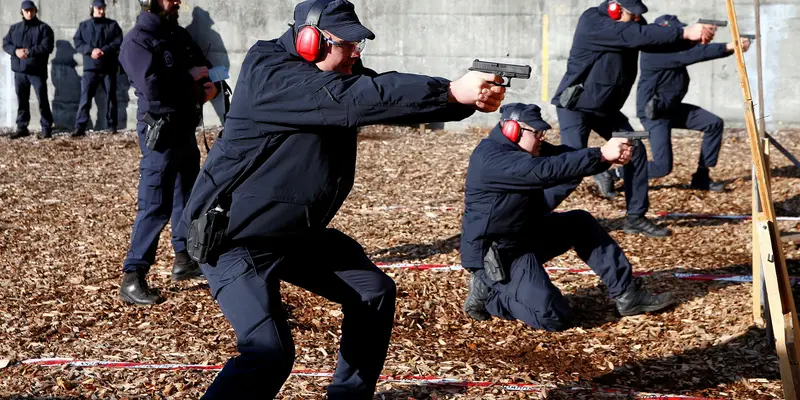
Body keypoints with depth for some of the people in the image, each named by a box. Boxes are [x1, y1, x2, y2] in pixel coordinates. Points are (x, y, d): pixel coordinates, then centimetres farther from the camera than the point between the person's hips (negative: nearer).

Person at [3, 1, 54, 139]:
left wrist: (29, 51, -19)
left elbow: (47, 47, -11)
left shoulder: (43, 28, -1)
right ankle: (22, 127, 17)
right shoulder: (14, 28, 14)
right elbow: (6, 44, 8)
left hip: (37, 70, -4)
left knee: (42, 100, -4)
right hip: (19, 70, 4)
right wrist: (16, 51, -13)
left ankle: (46, 128, 2)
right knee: (22, 100, 10)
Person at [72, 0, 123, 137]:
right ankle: (80, 127, -10)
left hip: (109, 67, 1)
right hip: (90, 67, 0)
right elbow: (77, 43, 1)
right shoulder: (84, 26, 10)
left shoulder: (113, 25, 7)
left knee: (111, 97, 8)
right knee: (85, 97, -8)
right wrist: (91, 50, -16)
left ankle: (112, 126, 17)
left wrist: (103, 51, -17)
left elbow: (118, 42, -3)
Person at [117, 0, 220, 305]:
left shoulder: (178, 34, 12)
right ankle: (132, 278, -7)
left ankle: (184, 260, 33)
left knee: (188, 196, 18)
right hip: (160, 132, -9)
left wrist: (209, 86, -9)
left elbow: (204, 68, 15)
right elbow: (153, 86, -26)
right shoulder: (137, 40, -13)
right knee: (155, 206, -11)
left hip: (185, 129, 9)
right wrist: (191, 78, -12)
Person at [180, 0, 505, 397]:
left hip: (297, 230, 9)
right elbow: (351, 100, -36)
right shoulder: (268, 74, -24)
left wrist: (470, 98, -27)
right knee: (270, 353, -23)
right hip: (234, 235, -9)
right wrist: (452, 92, -40)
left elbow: (393, 95, -7)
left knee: (375, 292, 13)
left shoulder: (342, 73, 2)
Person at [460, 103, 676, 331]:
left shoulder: (527, 148, 5)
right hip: (497, 253, -10)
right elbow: (547, 171, -35)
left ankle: (627, 295, 11)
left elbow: (565, 155, -4)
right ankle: (488, 293, 3)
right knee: (554, 317, -18)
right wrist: (601, 155, -35)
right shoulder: (491, 159, -26)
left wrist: (611, 156, -22)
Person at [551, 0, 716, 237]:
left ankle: (635, 218, 14)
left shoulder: (631, 23, 0)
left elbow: (660, 39, -7)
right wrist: (685, 33, -40)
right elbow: (637, 36, -35)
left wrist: (693, 37, -26)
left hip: (607, 107, 8)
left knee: (635, 152, 4)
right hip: (575, 105, -8)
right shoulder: (592, 21, -25)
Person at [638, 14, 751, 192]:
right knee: (663, 166, -14)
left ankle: (701, 177, 8)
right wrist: (728, 47, -31)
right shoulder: (654, 51, -23)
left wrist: (733, 46, -18)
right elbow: (692, 54, -30)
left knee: (714, 124, 1)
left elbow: (696, 49, -4)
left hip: (673, 108, 10)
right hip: (653, 113, -10)